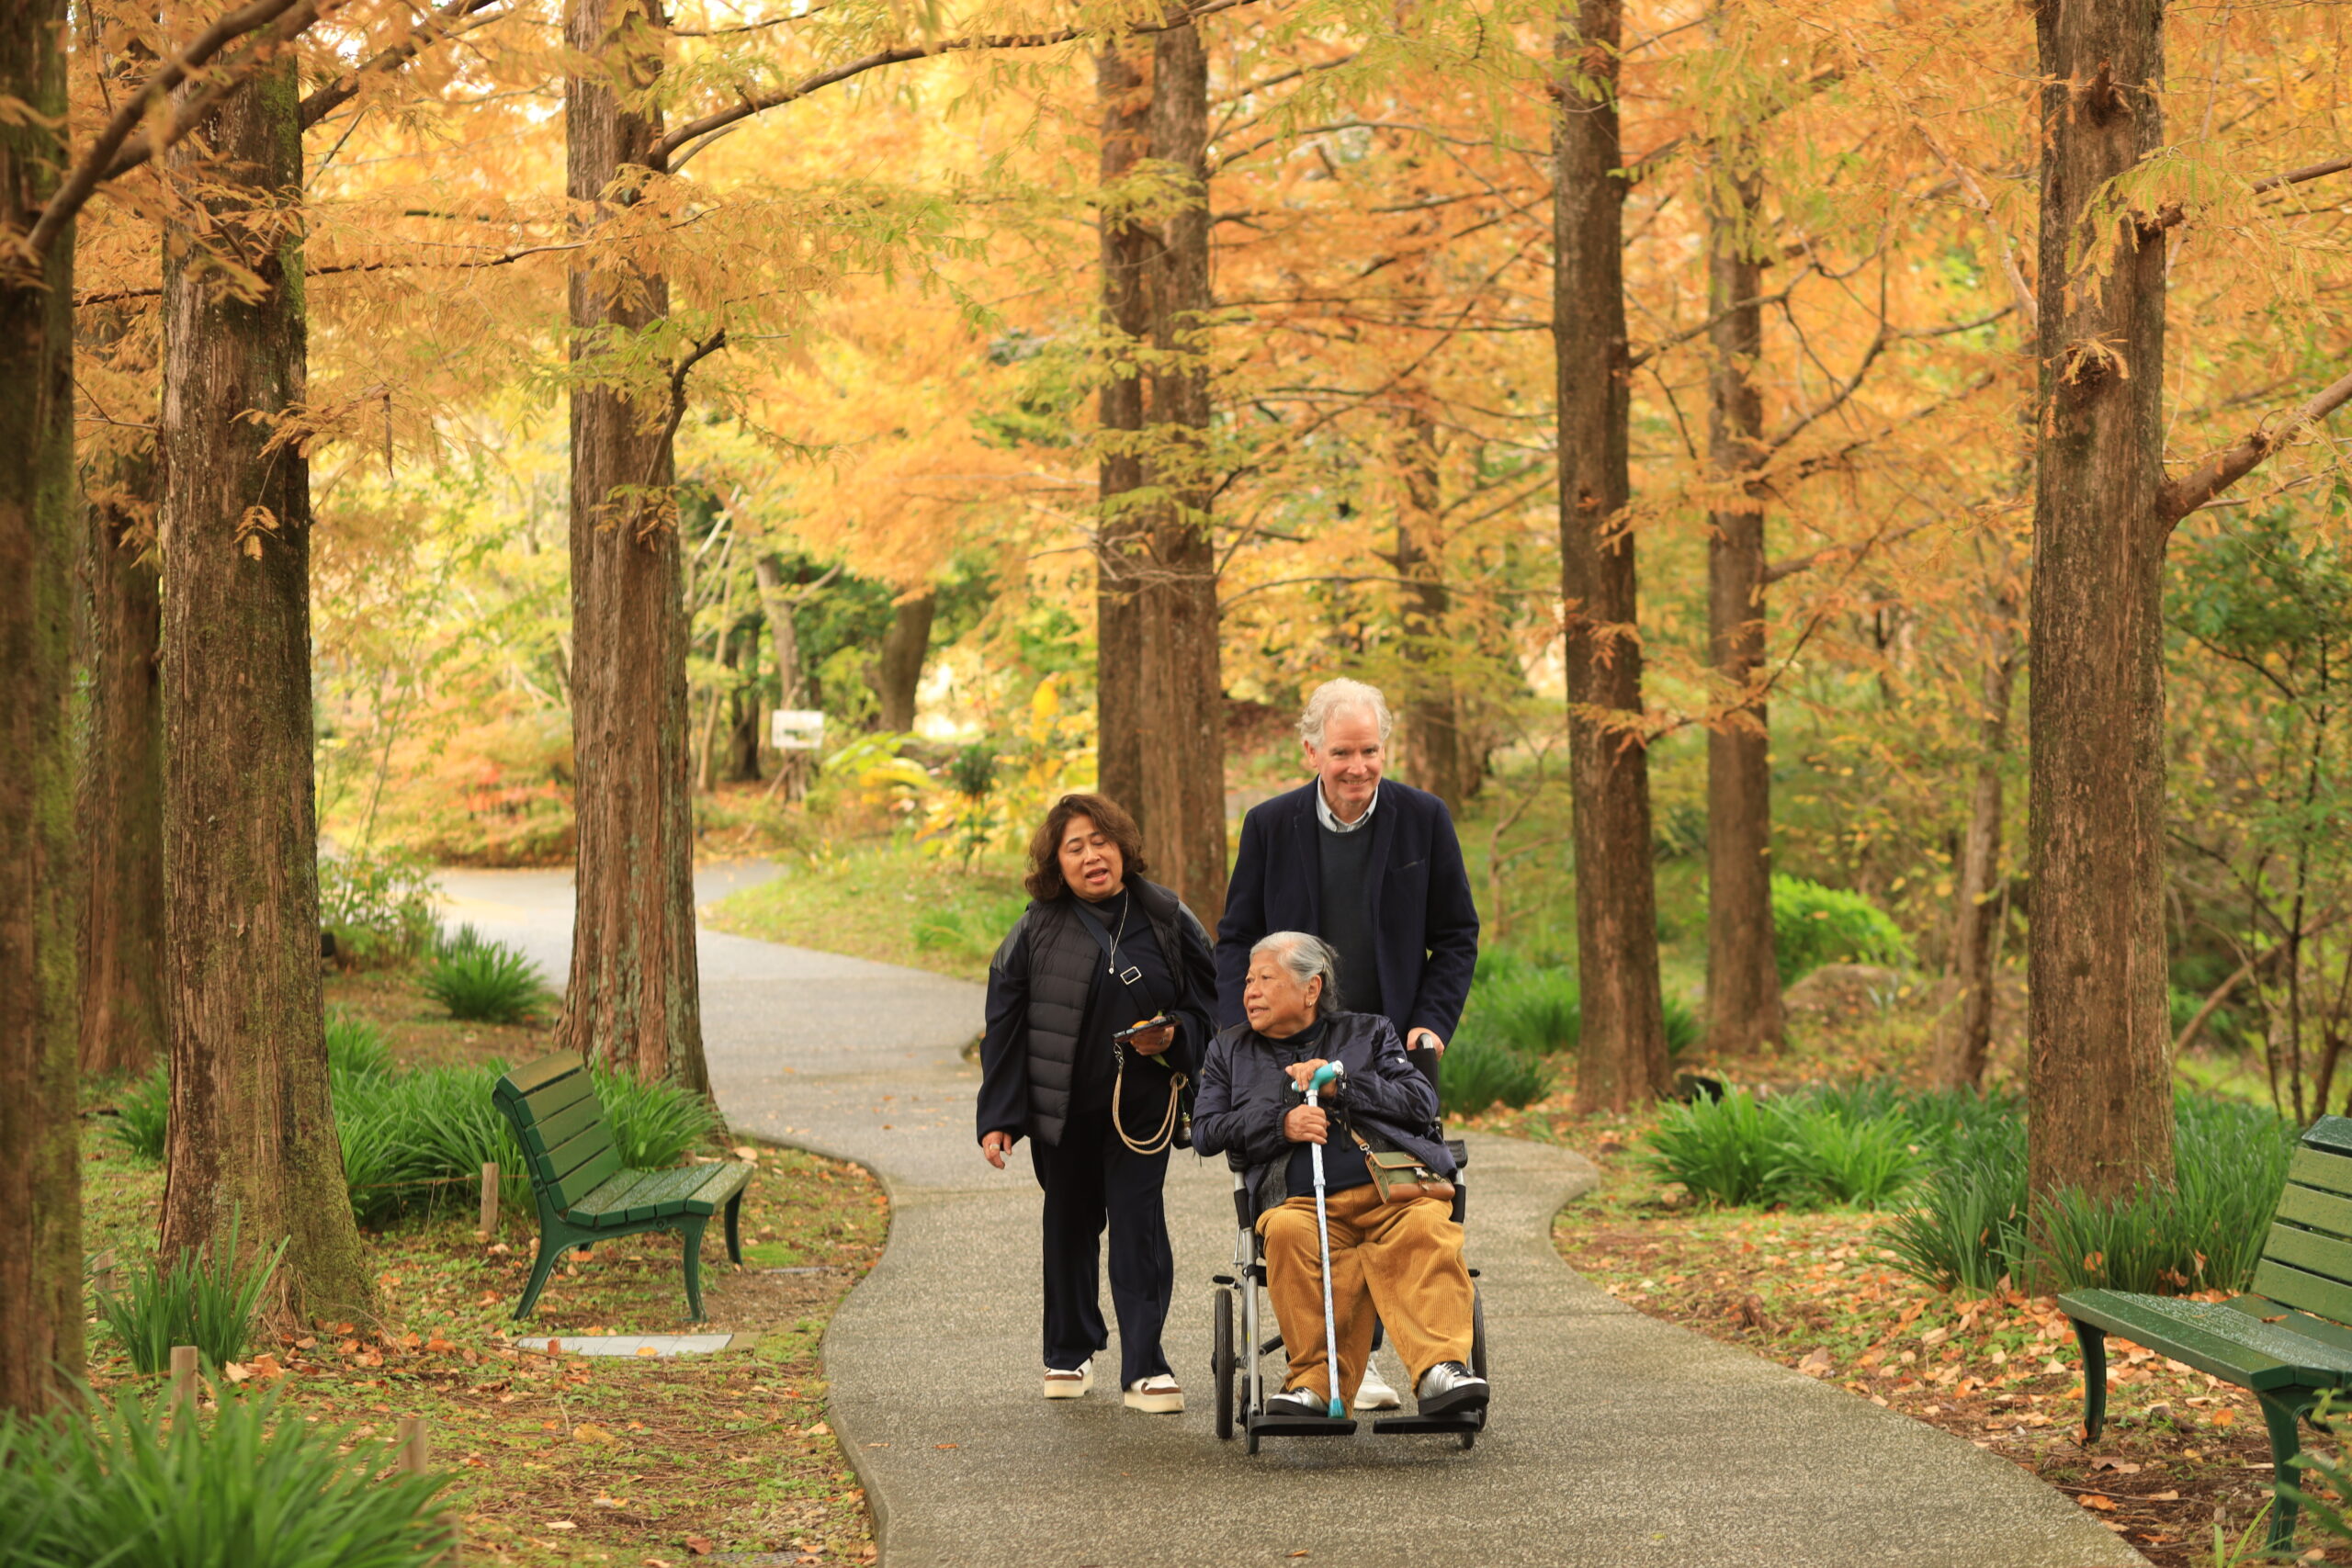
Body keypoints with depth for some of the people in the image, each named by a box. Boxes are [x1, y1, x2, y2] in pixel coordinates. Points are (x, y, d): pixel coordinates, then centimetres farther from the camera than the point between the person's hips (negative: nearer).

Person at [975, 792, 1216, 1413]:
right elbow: (1004, 1030, -2)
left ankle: (1143, 1367, -4)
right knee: (1070, 1223, 13)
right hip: (1065, 1104, 1)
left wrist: (1173, 1038, -15)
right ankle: (1069, 1353, 30)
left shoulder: (1165, 918, -2)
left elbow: (1207, 1004, 6)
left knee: (1138, 1222, -8)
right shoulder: (1037, 931, -4)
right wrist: (998, 1119, -6)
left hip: (1142, 1103, -1)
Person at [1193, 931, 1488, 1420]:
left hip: (1392, 1190, 0)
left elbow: (1422, 1103, 13)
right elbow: (1206, 1131, 16)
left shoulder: (1369, 1032, 25)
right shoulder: (1230, 1050, 29)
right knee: (1288, 1234, -37)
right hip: (1302, 1202, 0)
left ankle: (1440, 1368, -47)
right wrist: (1281, 1124, 0)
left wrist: (1343, 1083, 3)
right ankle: (1317, 1377, -37)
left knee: (1425, 1230, -35)